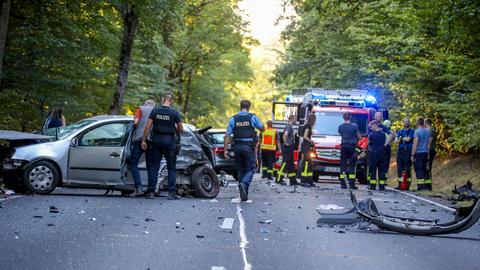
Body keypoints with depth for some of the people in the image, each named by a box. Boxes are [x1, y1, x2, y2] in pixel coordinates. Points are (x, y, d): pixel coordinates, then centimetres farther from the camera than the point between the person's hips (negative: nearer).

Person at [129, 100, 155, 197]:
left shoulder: (140, 109, 11)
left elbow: (136, 121, -5)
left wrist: (135, 129, 13)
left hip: (140, 138, -4)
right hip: (152, 140, 4)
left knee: (133, 164, 1)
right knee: (150, 166, 11)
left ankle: (139, 188, -13)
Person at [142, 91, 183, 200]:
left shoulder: (155, 111, -1)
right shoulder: (174, 113, -5)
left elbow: (148, 127, -3)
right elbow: (181, 130, 0)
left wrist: (143, 140, 2)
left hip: (156, 140, 1)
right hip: (169, 141, -1)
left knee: (154, 167, 6)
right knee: (171, 168, 6)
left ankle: (151, 192, 3)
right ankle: (172, 193, 0)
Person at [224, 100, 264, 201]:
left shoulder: (233, 119, 4)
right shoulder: (253, 117, -2)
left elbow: (227, 136, 0)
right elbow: (262, 129, 11)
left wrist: (225, 150, 3)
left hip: (237, 147, 3)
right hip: (249, 146, -3)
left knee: (240, 170, 11)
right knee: (250, 169, 4)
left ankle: (244, 195, 11)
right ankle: (244, 184, -25)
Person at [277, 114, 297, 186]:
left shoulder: (291, 127, 17)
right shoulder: (288, 127, -14)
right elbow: (285, 134, -31)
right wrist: (285, 143, -22)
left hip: (290, 148, 10)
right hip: (287, 148, -10)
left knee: (291, 165, 10)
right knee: (285, 164, -10)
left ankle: (293, 180, 13)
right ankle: (279, 179, -9)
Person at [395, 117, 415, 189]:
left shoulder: (412, 131, 4)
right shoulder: (400, 131, 17)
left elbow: (408, 139, -10)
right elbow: (396, 141, 5)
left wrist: (401, 138, 4)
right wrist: (405, 139, -11)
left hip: (408, 151, -5)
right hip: (400, 151, 5)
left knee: (407, 169, -8)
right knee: (399, 168, 2)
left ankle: (407, 185, -6)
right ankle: (400, 184, 7)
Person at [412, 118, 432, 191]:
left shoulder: (417, 131, -11)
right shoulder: (428, 131, 9)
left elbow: (415, 144, -13)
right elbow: (429, 143, 14)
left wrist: (412, 155, -10)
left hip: (418, 153, -6)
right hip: (425, 153, 6)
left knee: (418, 170, -5)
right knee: (424, 169, 13)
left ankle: (421, 186, -9)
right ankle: (427, 185, 12)